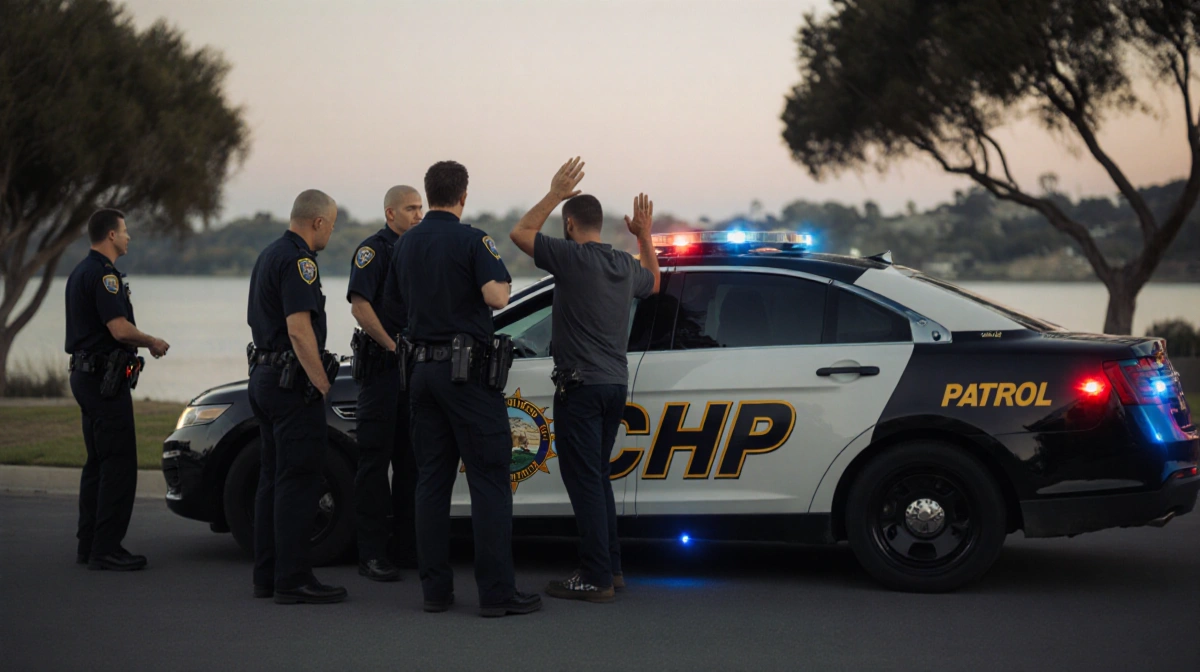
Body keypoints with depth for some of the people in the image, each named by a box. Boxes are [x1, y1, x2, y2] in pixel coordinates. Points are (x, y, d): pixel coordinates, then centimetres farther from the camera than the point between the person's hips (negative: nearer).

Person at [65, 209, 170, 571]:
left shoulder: (82, 271, 17)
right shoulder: (103, 273, -16)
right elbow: (120, 329, -23)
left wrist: (142, 343, 16)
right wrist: (153, 342, -6)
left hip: (86, 375, 11)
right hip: (105, 378, -11)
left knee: (98, 463, 14)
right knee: (119, 465, -8)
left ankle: (89, 544, 17)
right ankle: (106, 549, -8)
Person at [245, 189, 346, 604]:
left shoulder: (269, 255, 17)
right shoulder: (298, 260, -15)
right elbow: (299, 329, -23)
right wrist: (322, 383, -20)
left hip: (264, 377, 10)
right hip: (292, 382, -10)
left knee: (273, 478, 12)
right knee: (298, 481, -8)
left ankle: (267, 576, 16)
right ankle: (293, 581, -8)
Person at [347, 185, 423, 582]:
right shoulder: (374, 249, -7)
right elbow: (359, 305, -16)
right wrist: (392, 345, -16)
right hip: (381, 365, -7)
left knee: (412, 460, 10)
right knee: (375, 459, -5)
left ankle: (409, 547, 17)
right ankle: (372, 555, -4)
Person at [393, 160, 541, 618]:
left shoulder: (406, 244, 11)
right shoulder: (471, 240, -10)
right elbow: (496, 296, -22)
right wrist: (502, 280, -1)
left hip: (423, 368, 7)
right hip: (467, 368, -7)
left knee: (431, 480, 8)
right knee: (489, 481, -5)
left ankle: (435, 589, 8)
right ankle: (496, 592, -8)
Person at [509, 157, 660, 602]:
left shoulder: (572, 257, -12)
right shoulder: (625, 265, 11)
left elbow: (520, 233, -5)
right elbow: (652, 282, 34)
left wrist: (554, 195, 0)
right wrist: (645, 235, 33)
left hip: (580, 385, -8)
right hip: (615, 384, 8)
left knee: (584, 481, -6)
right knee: (597, 478, 17)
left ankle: (595, 578, -6)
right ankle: (611, 568, 20)